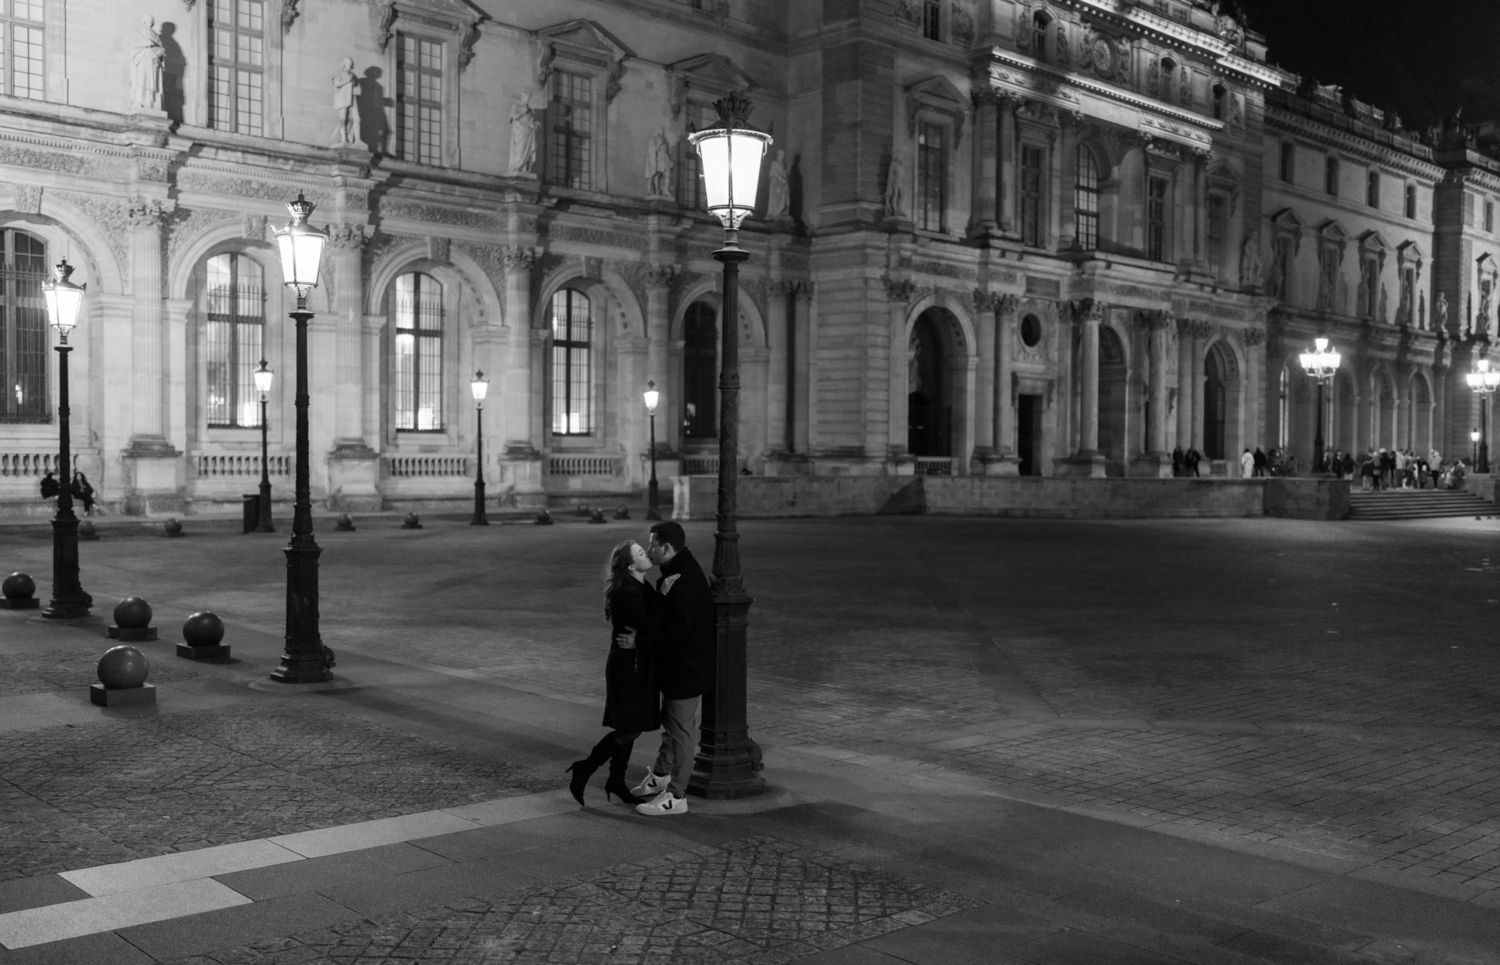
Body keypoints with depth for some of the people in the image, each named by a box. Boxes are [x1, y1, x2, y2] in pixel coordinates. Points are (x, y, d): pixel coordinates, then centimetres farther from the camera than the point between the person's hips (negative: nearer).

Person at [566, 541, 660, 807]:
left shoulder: (641, 588, 10)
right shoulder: (627, 593, -20)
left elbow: (651, 626, 8)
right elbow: (652, 627, -26)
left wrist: (638, 639, -11)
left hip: (639, 665, 9)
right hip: (630, 667, -9)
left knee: (631, 728, 14)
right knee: (630, 729, -5)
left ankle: (617, 782, 24)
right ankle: (584, 770, 7)